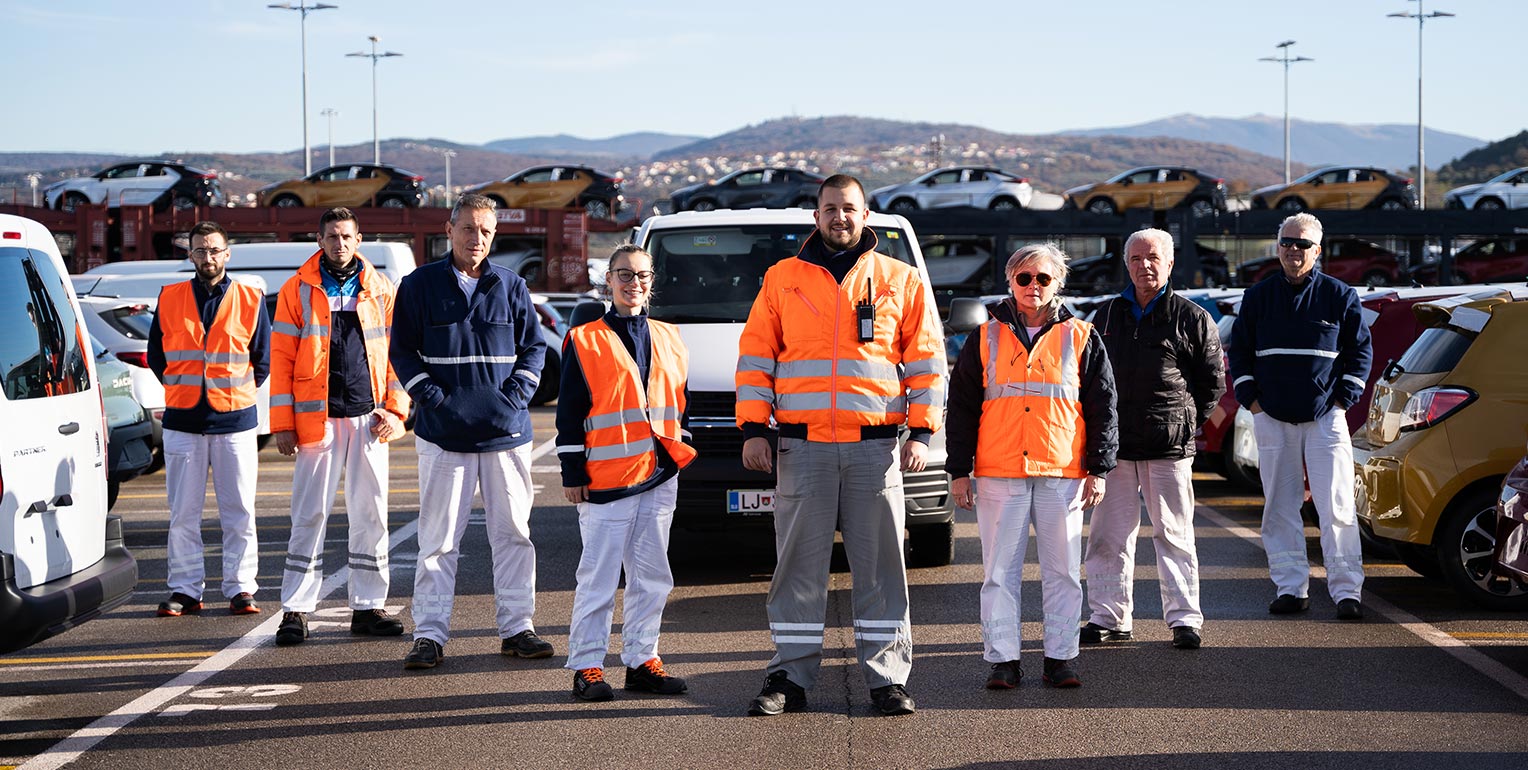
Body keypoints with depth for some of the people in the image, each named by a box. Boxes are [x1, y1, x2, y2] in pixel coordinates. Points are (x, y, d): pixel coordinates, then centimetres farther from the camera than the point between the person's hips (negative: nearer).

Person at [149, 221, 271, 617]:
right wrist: (183, 390, 10)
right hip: (182, 421, 1)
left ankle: (241, 588, 6)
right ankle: (185, 588, 7)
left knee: (239, 511, 0)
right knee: (183, 512, 2)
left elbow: (263, 360, 10)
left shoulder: (250, 299, 4)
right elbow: (156, 355, 14)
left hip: (235, 420, -1)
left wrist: (233, 392, 9)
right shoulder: (170, 299, 7)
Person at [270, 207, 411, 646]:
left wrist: (395, 410, -1)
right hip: (318, 419, -2)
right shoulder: (297, 291, 3)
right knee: (309, 515, -2)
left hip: (368, 417, 2)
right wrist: (283, 424, -4)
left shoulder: (380, 290, 9)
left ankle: (368, 607, 13)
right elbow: (281, 359, 1)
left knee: (371, 515, 6)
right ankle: (296, 610, 2)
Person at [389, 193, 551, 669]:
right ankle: (430, 634, 2)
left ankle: (517, 628, 14)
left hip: (506, 431, 2)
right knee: (438, 538, -2)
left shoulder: (511, 287, 9)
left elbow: (534, 346, 13)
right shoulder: (420, 285, 3)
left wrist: (516, 394, -3)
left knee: (513, 532, 6)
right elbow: (402, 350, 3)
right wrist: (432, 396, -9)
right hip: (443, 433, -2)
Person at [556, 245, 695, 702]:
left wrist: (681, 452, 13)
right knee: (599, 576, -3)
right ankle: (587, 666, 2)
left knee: (651, 576, 8)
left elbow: (682, 403, 22)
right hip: (606, 478, -5)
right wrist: (572, 474, -6)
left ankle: (641, 660, 16)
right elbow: (569, 414, -2)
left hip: (659, 477, 5)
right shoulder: (585, 341, -1)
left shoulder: (669, 340, 13)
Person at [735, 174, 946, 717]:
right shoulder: (783, 280, 11)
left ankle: (886, 678, 7)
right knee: (799, 566, 2)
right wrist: (754, 429, 1)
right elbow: (755, 358, 10)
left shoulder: (900, 281, 9)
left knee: (880, 565, 1)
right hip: (802, 447, 0)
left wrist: (922, 433, 0)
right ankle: (790, 678, 8)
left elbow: (926, 362, 9)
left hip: (875, 446, 0)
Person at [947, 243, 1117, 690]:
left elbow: (1102, 408, 8)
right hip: (999, 475, 0)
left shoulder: (1080, 338, 8)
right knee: (1000, 571, 1)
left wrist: (1098, 469, 2)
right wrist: (959, 471, 4)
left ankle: (1061, 657, 9)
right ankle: (1002, 660, 5)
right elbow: (962, 408, 9)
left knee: (1063, 571, 3)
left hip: (1062, 474, 0)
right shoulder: (985, 339, 8)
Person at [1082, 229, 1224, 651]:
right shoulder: (1107, 316, 13)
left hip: (1169, 446, -3)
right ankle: (1108, 617, 10)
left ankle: (1184, 617, 5)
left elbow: (1213, 381, 7)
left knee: (1174, 534, 1)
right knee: (1108, 536, 4)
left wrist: (1185, 421, 2)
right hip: (1113, 442, 3)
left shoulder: (1191, 318, 2)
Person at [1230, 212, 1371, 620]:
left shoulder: (1340, 295, 2)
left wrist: (1343, 400, -1)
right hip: (1272, 418, 2)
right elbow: (1239, 351, 13)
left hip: (1325, 418, -2)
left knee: (1337, 506, -7)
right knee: (1279, 507, 3)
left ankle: (1346, 589, -5)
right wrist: (1250, 399, 3)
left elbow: (1361, 350, 6)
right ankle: (1291, 587, 9)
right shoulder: (1258, 297, 8)